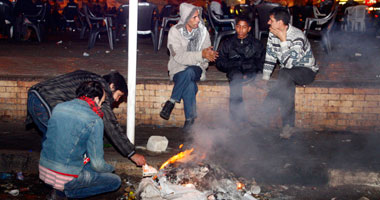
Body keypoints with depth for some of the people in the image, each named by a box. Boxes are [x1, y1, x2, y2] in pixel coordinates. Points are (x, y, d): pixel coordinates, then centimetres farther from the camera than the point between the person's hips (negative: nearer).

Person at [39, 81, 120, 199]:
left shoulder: (58, 107, 5)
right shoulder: (95, 120, -14)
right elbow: (97, 164, -14)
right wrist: (110, 168, 11)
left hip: (43, 170, 7)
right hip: (66, 178, -7)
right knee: (116, 181, 9)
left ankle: (60, 190, 12)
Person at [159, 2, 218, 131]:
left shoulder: (203, 30, 2)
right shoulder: (175, 31, -9)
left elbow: (207, 53, 6)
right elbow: (179, 56, -19)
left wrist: (209, 54, -20)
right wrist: (201, 54, -29)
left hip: (196, 69, 2)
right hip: (179, 69, -2)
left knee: (188, 72, -36)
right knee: (190, 86, -35)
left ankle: (171, 102, -23)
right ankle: (190, 119, -19)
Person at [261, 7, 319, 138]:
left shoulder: (297, 36, -25)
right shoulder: (273, 34, -3)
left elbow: (289, 63, -32)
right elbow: (270, 56, 3)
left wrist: (283, 40, -31)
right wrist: (265, 78, -5)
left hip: (306, 71, -5)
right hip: (288, 72, 5)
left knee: (284, 74, -36)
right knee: (287, 85, -29)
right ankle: (288, 125, -24)